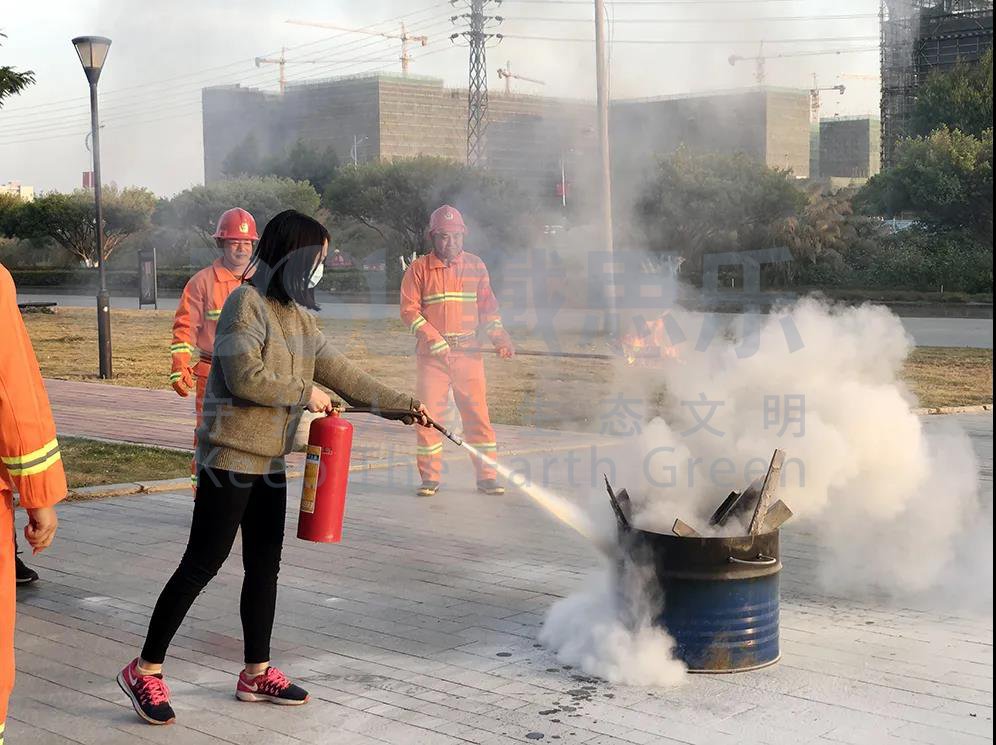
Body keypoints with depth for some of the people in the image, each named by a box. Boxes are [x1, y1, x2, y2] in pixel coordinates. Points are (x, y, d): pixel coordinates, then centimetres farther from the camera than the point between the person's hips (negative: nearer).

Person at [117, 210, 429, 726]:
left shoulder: (298, 315, 13)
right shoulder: (246, 302, -13)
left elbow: (340, 373, 12)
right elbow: (245, 377, -22)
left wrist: (402, 405, 8)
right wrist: (306, 394, -11)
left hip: (270, 460, 9)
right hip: (231, 456, -8)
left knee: (264, 567, 12)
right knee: (202, 564, -5)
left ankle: (256, 673, 23)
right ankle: (145, 669, 5)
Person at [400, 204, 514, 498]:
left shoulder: (476, 266, 9)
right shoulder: (419, 269, 0)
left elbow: (487, 307, 13)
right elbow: (409, 309, -3)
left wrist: (500, 338, -2)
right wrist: (434, 339, -14)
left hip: (469, 353, 2)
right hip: (431, 355, -2)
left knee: (478, 415, 0)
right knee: (428, 415, -1)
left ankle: (487, 476, 7)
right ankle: (430, 477, 10)